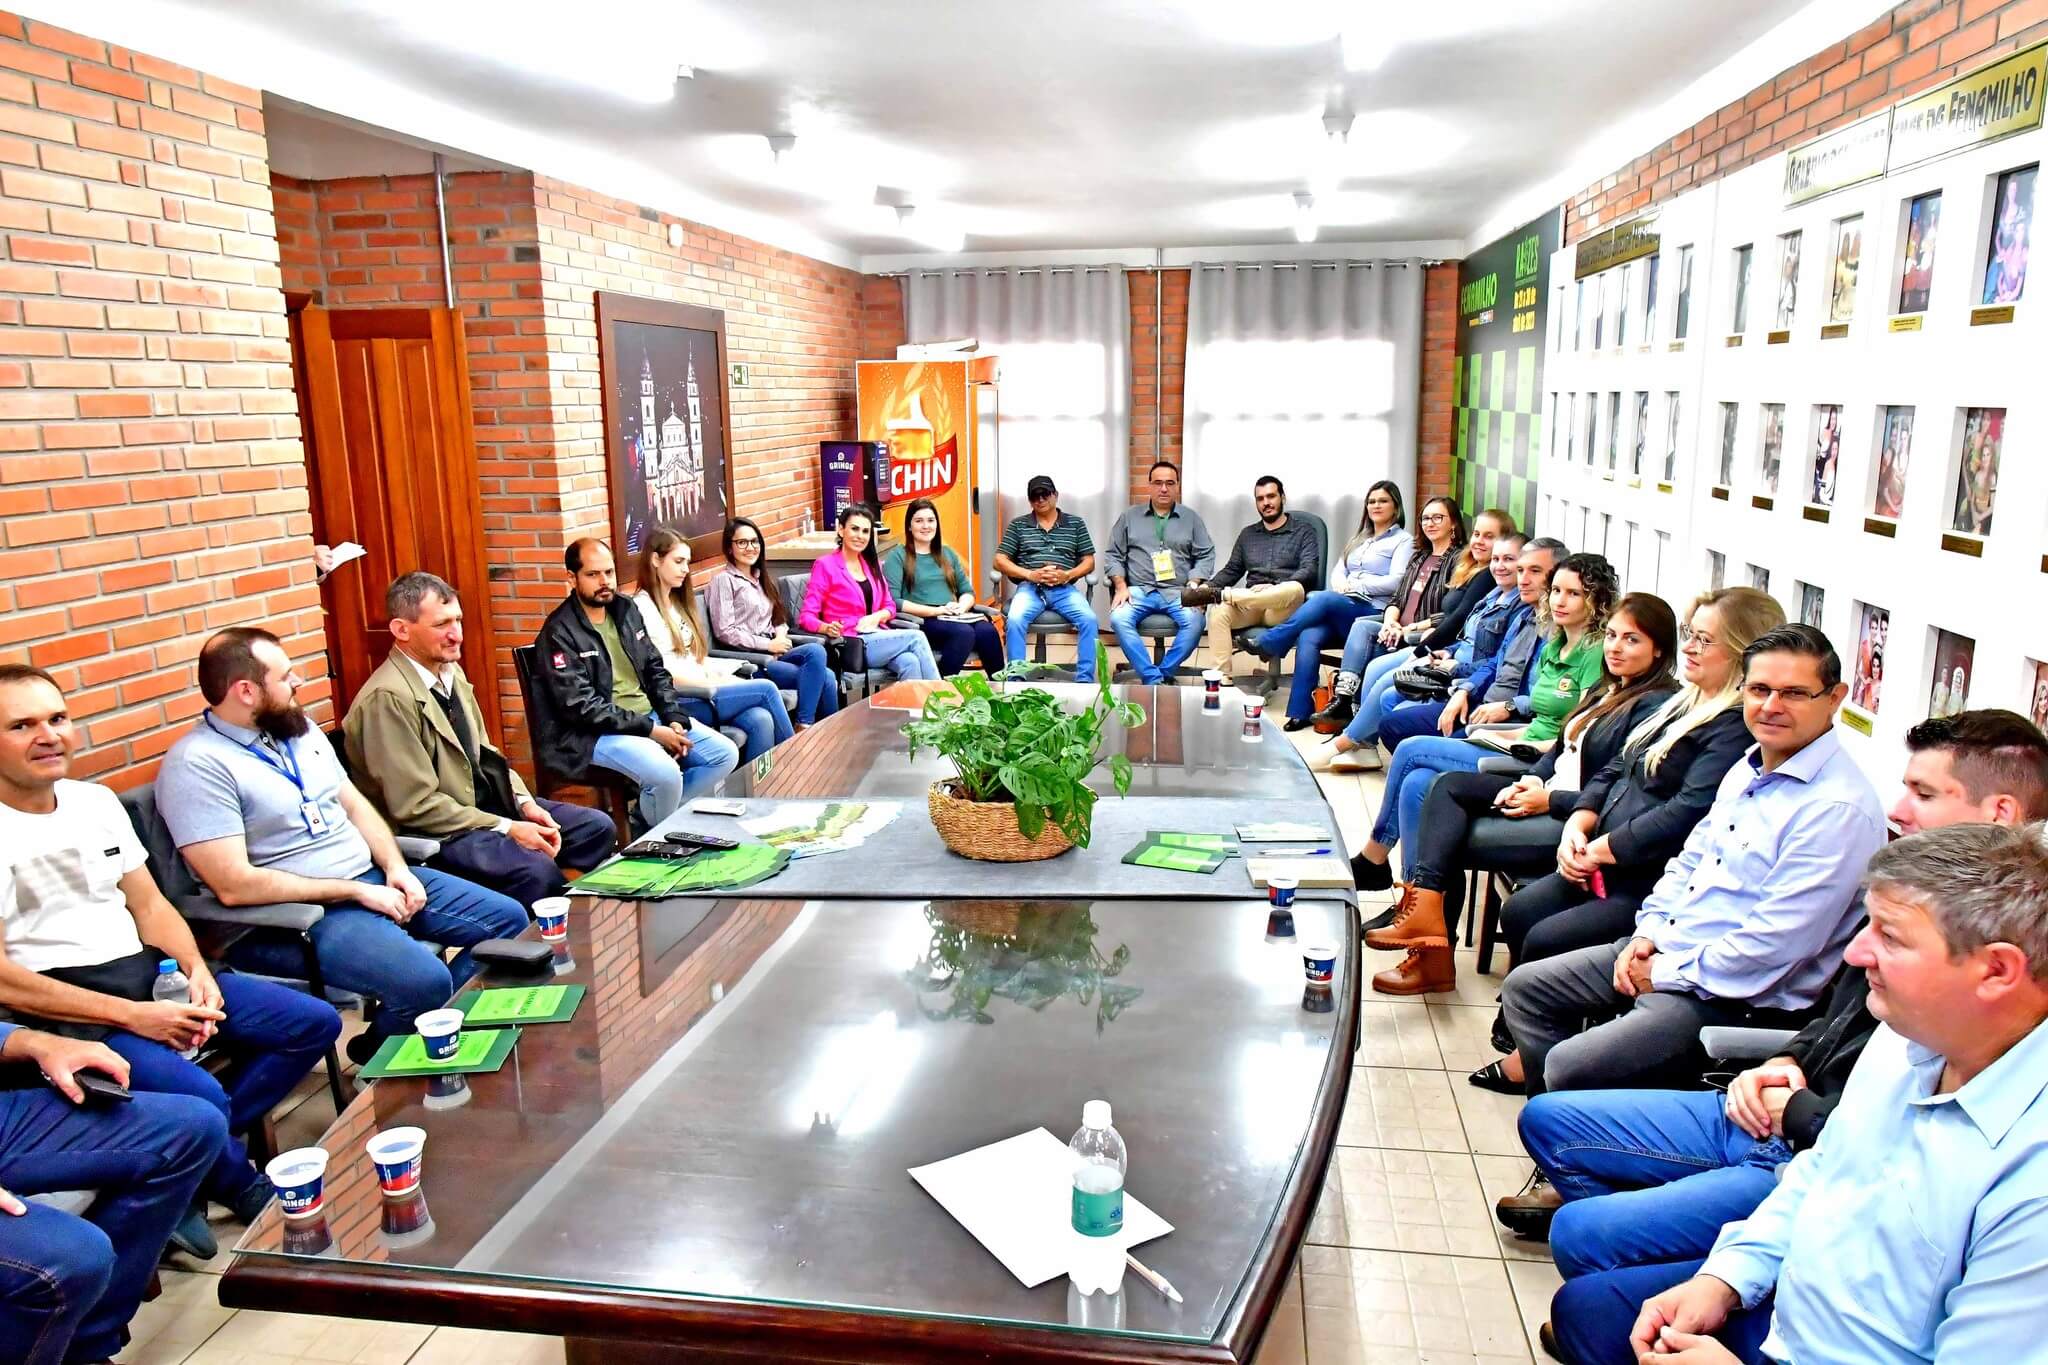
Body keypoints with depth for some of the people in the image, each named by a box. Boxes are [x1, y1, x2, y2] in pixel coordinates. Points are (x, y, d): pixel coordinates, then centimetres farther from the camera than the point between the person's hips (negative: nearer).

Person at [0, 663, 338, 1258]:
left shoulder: (96, 800, 11)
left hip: (148, 970, 8)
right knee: (197, 1094, -29)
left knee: (315, 1023, 1)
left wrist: (195, 970, -6)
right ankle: (240, 1185, 3)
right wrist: (129, 1015, -19)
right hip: (64, 1008, -7)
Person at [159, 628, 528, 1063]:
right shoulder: (197, 765, -16)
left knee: (508, 919, 2)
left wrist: (395, 868, -3)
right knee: (424, 980, -30)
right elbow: (235, 885, -22)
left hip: (375, 877, 9)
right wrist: (355, 891, -18)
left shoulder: (298, 728, 10)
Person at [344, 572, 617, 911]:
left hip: (487, 804, 9)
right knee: (537, 870, -30)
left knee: (597, 827, 0)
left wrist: (524, 803, -2)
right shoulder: (387, 698, -20)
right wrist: (507, 829, -19)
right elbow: (415, 806, -21)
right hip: (435, 832, -9)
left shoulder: (451, 672, 7)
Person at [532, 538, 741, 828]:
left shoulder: (625, 610, 10)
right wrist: (651, 731, -20)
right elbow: (581, 706, -19)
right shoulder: (559, 633, -12)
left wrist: (674, 718, -3)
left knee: (726, 754, -4)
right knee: (666, 774, -32)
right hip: (596, 732, -8)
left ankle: (661, 813, 8)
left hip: (651, 715, 8)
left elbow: (656, 670, 15)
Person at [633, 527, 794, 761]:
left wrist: (724, 678, 0)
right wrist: (718, 685, -13)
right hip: (678, 702, -7)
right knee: (767, 689, -17)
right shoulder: (642, 608, -8)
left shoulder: (677, 602, 19)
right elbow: (661, 674, -14)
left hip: (702, 691, 7)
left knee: (761, 720, -22)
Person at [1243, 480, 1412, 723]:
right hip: (1339, 611, 5)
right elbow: (1337, 571, 18)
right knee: (1308, 637, -28)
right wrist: (1341, 585, -5)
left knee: (1322, 598, -34)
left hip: (1373, 612, -5)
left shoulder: (1404, 540, 8)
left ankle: (1267, 643, -25)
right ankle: (1300, 712, -30)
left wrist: (1354, 586, -8)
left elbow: (1395, 582, -6)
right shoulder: (1359, 539, 28)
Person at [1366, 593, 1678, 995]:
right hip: (1547, 793, 10)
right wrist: (1530, 781, -1)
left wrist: (1547, 800, -20)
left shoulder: (1656, 707, -14)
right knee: (1450, 786, -8)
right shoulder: (1609, 692, 16)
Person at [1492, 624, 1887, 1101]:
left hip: (1737, 996, -9)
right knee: (1525, 986, 11)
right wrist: (1648, 933, 3)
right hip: (1664, 948, 9)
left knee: (1569, 1068, -20)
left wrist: (1666, 973, -15)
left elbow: (1773, 946, -25)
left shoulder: (1838, 808, -21)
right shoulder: (1749, 769, 8)